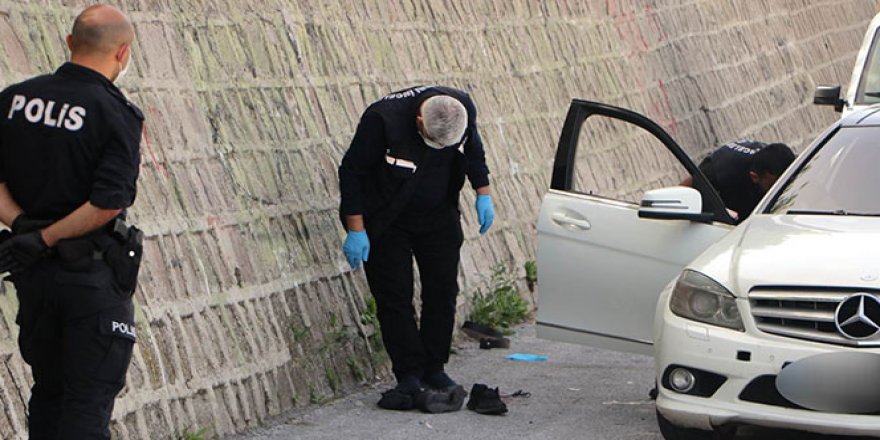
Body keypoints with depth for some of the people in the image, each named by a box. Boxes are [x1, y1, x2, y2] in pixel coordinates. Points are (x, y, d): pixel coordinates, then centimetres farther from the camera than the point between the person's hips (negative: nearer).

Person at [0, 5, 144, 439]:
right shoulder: (117, 115, -13)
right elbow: (107, 204, -21)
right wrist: (43, 239, -14)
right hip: (93, 273, -5)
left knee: (48, 390, 19)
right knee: (89, 400, 1)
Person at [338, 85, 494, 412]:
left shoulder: (464, 109, -18)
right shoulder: (383, 118, -32)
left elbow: (473, 149, 6)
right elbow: (352, 172, -21)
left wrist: (483, 194, 4)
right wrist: (356, 231, -20)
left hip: (439, 218, 4)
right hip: (386, 223, -4)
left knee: (443, 292, 3)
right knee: (394, 297, -7)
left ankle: (433, 370, 14)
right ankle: (409, 378, -1)